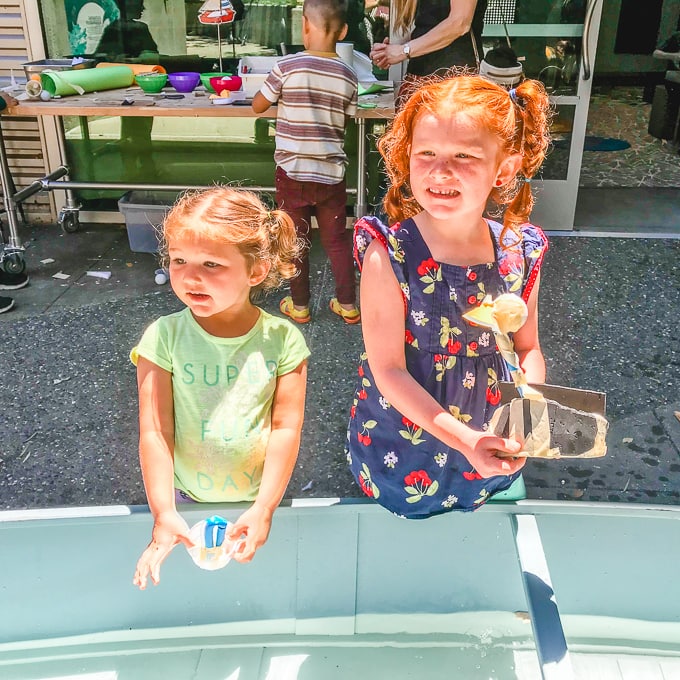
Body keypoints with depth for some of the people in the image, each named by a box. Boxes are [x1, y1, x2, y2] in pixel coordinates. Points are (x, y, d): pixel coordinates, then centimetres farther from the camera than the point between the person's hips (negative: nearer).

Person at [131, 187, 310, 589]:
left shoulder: (281, 339, -16)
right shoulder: (164, 337, -16)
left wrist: (264, 509, -20)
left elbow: (286, 428, -15)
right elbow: (155, 431, -16)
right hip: (186, 499, 0)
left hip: (259, 499, 0)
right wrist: (163, 512, -22)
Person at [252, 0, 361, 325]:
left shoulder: (286, 67, -11)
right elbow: (344, 124, 7)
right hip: (332, 173, 3)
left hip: (293, 171, -2)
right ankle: (347, 305, 21)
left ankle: (299, 305, 21)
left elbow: (258, 106, 1)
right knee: (337, 239, 14)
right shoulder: (348, 77, -2)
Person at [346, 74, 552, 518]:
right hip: (401, 454, -3)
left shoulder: (522, 252, -9)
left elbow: (528, 349, 4)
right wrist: (462, 438, -30)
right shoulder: (388, 253, -22)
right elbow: (388, 369, -21)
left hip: (491, 460, 4)